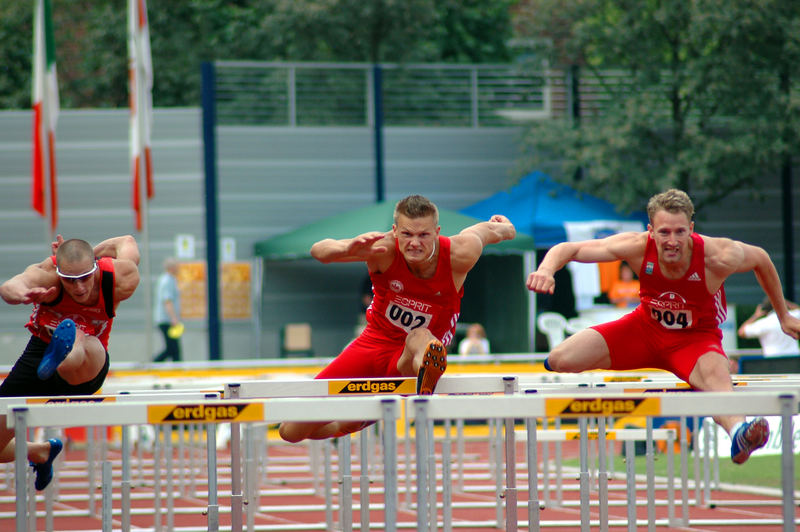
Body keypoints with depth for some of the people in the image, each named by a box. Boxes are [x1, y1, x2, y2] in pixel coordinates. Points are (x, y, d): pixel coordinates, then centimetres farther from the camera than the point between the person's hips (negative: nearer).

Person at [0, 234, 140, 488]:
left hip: (88, 372, -2)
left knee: (87, 349, -41)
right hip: (39, 352, 2)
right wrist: (22, 294, -72)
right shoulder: (46, 274, -25)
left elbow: (127, 242, 5)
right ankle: (42, 452, 34)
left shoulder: (121, 280, -20)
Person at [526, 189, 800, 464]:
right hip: (645, 328, 3)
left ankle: (737, 433, -69)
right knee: (559, 361, -15)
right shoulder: (639, 247, -24)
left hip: (696, 338, -3)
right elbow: (567, 249, -18)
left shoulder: (719, 256, -27)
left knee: (715, 375, -40)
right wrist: (546, 269, -42)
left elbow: (761, 259, -4)